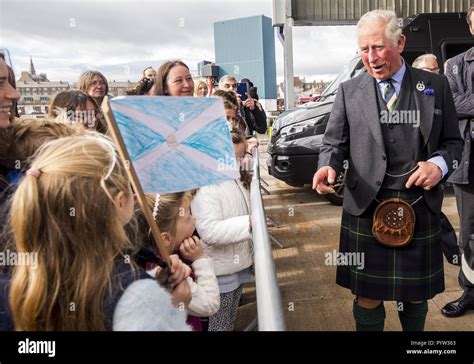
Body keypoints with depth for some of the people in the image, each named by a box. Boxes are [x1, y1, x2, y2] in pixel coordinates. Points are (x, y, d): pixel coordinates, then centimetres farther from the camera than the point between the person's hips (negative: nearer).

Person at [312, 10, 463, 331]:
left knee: (416, 295, 16)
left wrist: (439, 164, -12)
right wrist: (329, 166, -16)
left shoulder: (435, 85, 5)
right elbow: (335, 143, 6)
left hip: (420, 208, 1)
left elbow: (453, 141, 9)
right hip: (365, 208, -1)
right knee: (367, 296, 8)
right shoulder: (349, 91, 4)